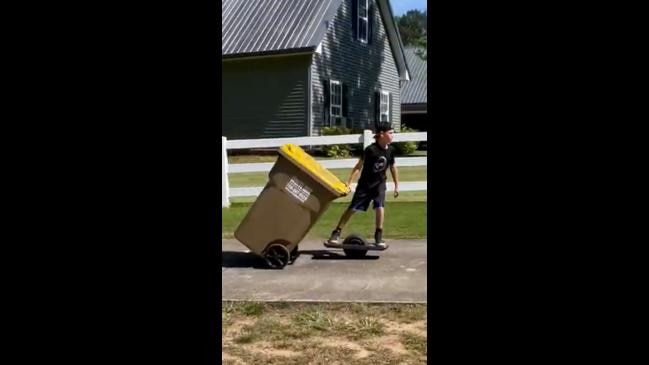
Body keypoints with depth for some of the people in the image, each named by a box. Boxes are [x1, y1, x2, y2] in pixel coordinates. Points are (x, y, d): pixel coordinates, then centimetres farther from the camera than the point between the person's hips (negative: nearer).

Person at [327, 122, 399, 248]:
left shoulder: (389, 151, -3)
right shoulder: (371, 149, -19)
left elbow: (393, 168, 12)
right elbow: (359, 166, -16)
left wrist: (396, 186, 15)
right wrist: (349, 183, -20)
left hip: (379, 183, 3)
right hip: (365, 184, -3)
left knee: (380, 206, -18)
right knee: (352, 208, -1)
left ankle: (379, 237, -5)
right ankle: (336, 233, 9)